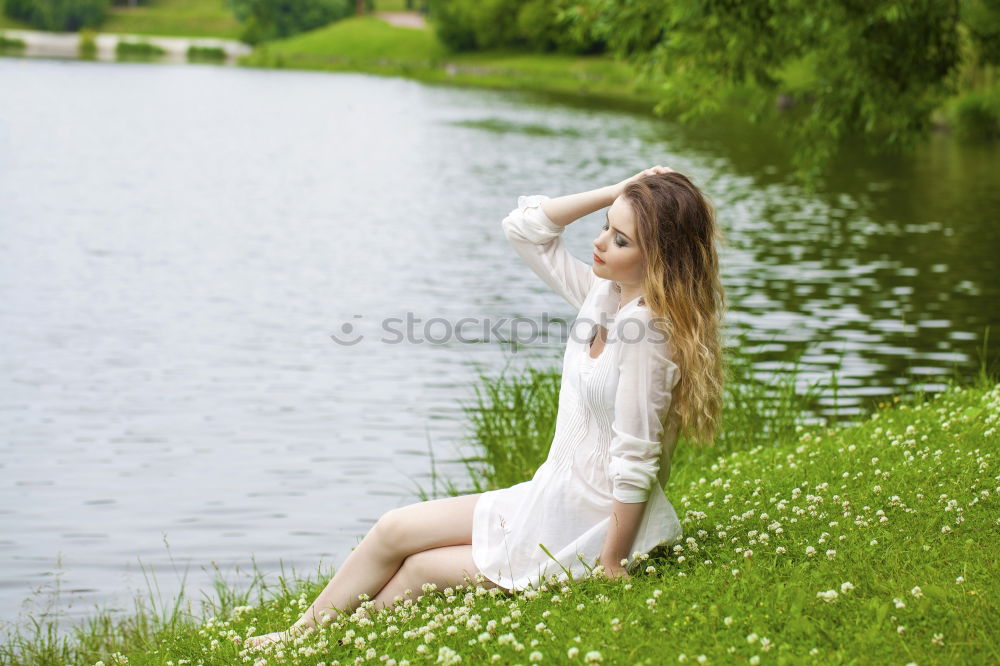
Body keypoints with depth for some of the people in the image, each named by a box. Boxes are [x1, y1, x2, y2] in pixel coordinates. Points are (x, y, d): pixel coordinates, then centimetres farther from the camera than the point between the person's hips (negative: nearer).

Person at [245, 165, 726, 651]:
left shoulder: (650, 327, -25)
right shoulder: (604, 294, 0)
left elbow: (635, 462, -25)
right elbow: (522, 227, 7)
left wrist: (610, 568, -21)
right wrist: (616, 193, -4)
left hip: (590, 531, -8)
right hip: (552, 499, 9)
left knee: (418, 570, -3)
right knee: (393, 530, 7)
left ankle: (303, 638, 20)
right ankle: (301, 635, 22)